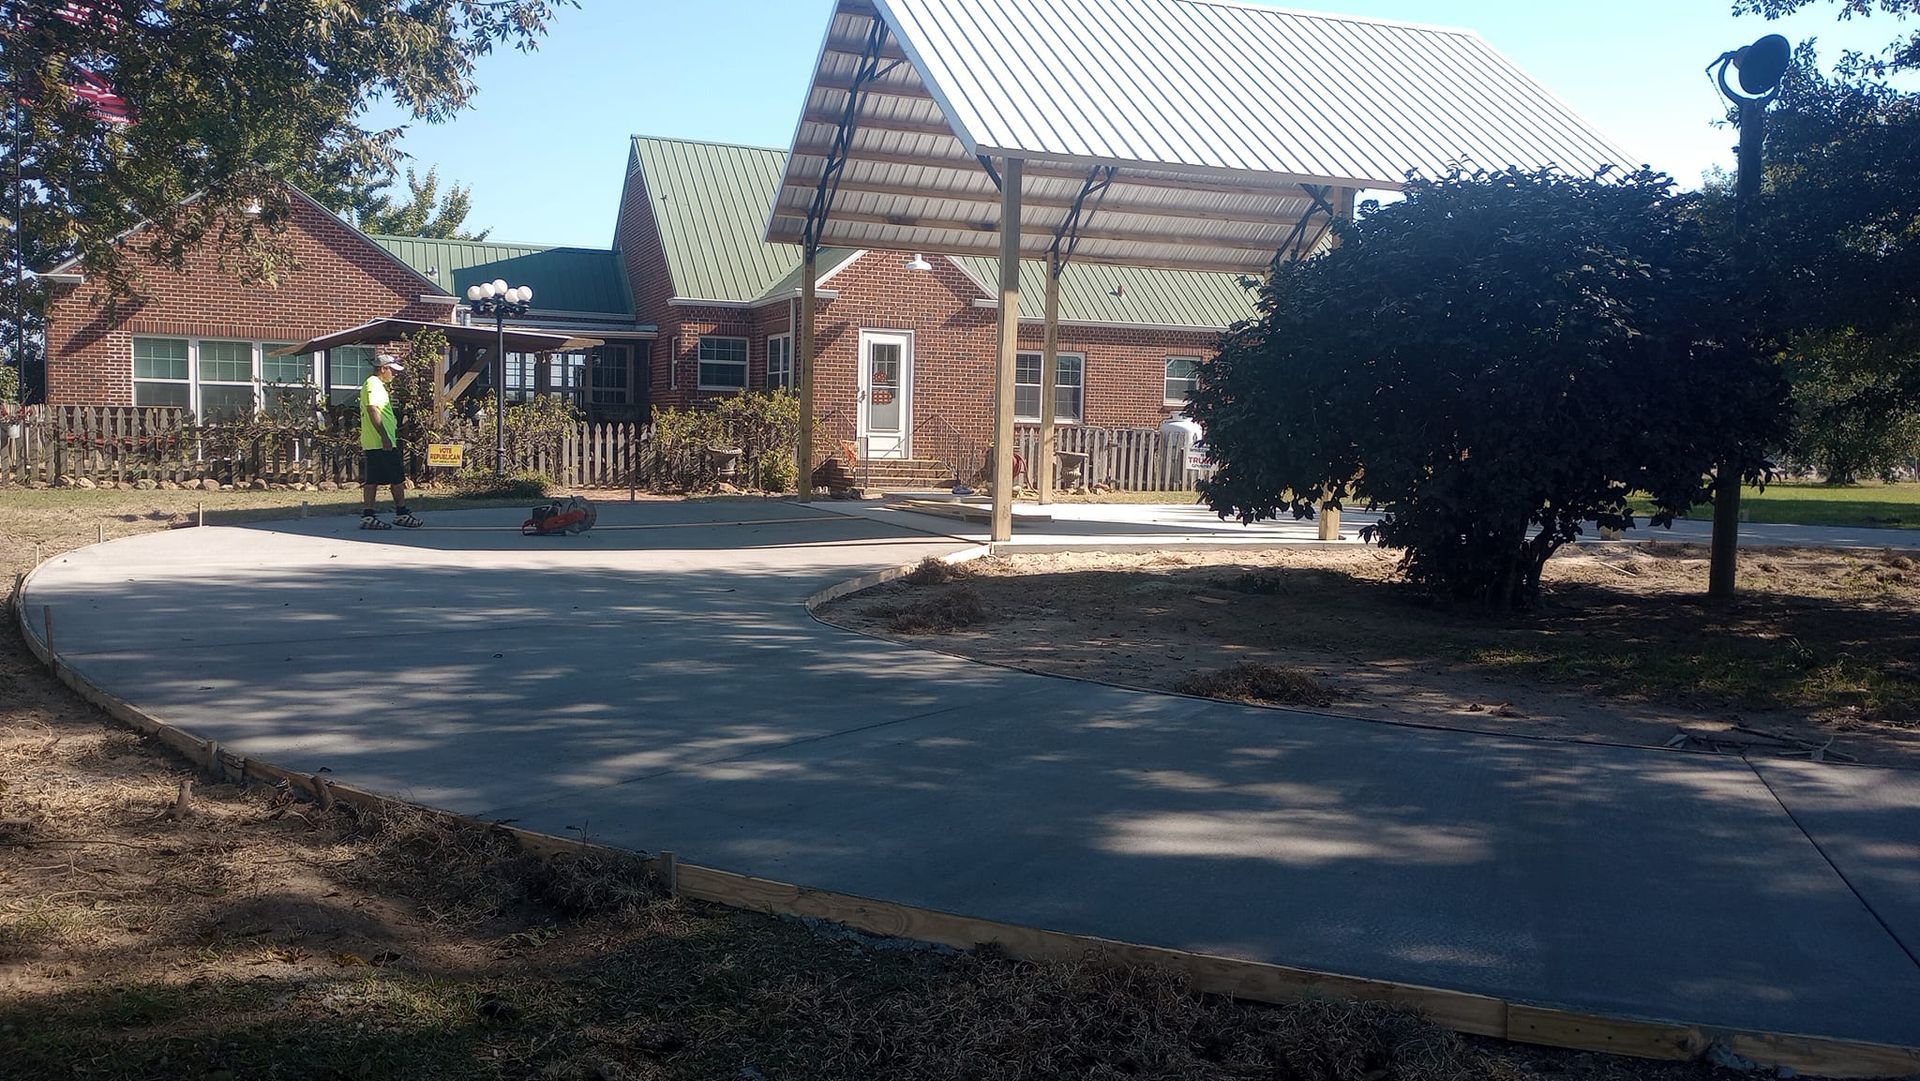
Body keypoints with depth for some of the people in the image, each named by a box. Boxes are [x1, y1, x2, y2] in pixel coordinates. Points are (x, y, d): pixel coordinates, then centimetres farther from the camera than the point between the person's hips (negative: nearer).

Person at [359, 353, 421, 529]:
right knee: (398, 478, -3)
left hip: (372, 443, 10)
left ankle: (368, 516, 4)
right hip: (382, 442, -10)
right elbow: (372, 409, -22)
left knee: (372, 479, 6)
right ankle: (401, 513, 2)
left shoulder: (371, 384, 22)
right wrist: (385, 437, -25)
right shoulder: (375, 384, -11)